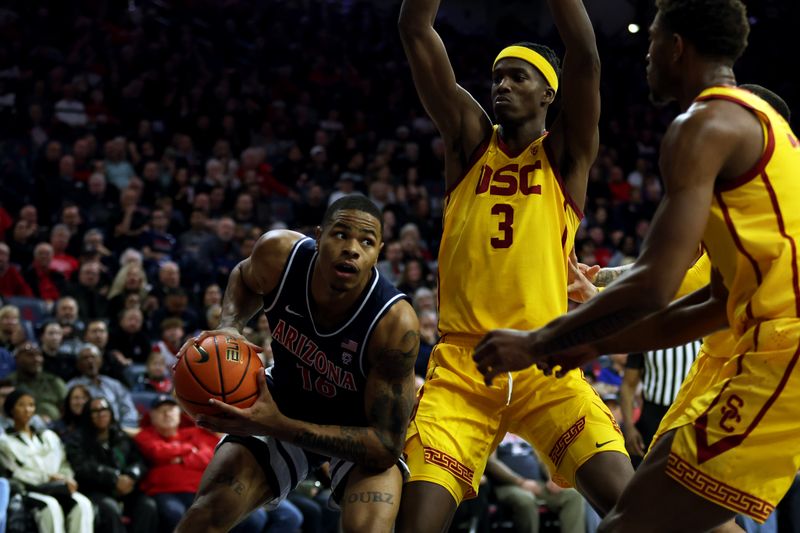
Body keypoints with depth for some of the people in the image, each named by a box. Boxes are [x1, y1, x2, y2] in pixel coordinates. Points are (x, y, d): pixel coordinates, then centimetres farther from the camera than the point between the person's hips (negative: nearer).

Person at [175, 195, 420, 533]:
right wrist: (229, 328, -19)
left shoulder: (395, 323, -36)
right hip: (285, 397, 3)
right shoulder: (279, 252, -25)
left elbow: (385, 446, -32)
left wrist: (279, 427, -39)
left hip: (362, 427, -3)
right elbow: (244, 278, 3)